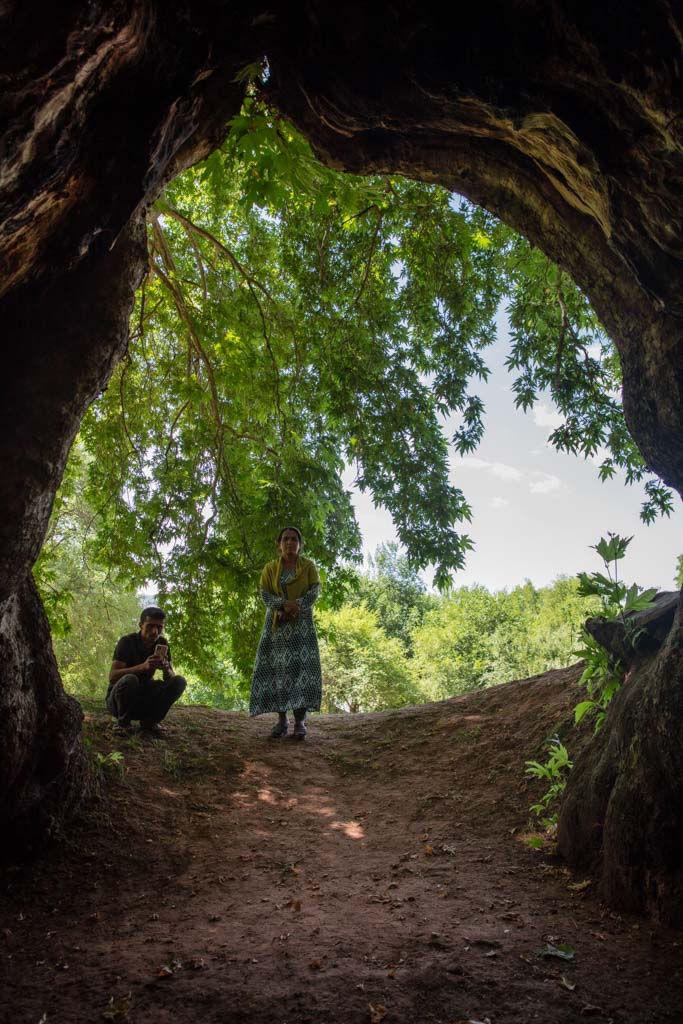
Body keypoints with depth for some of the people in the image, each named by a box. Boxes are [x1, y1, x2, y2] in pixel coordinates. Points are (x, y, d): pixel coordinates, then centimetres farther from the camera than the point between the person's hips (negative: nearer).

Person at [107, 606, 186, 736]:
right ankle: (123, 721, -10)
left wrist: (166, 670, -28)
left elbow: (171, 677, -3)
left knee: (179, 681, -17)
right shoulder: (127, 641, -17)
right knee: (129, 680, -37)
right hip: (117, 700, -4)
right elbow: (112, 676, -27)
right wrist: (143, 667, -40)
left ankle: (150, 721, -2)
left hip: (144, 700, 4)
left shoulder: (162, 644, -2)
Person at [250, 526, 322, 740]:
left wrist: (294, 608, -19)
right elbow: (265, 595, -2)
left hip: (301, 624, -1)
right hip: (277, 624, 2)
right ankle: (282, 720, -1)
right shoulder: (270, 568, 9)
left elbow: (314, 592, -5)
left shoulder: (308, 566, 6)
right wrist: (283, 605, -21)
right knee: (277, 669, -6)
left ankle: (300, 721, -13)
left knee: (302, 666, -13)